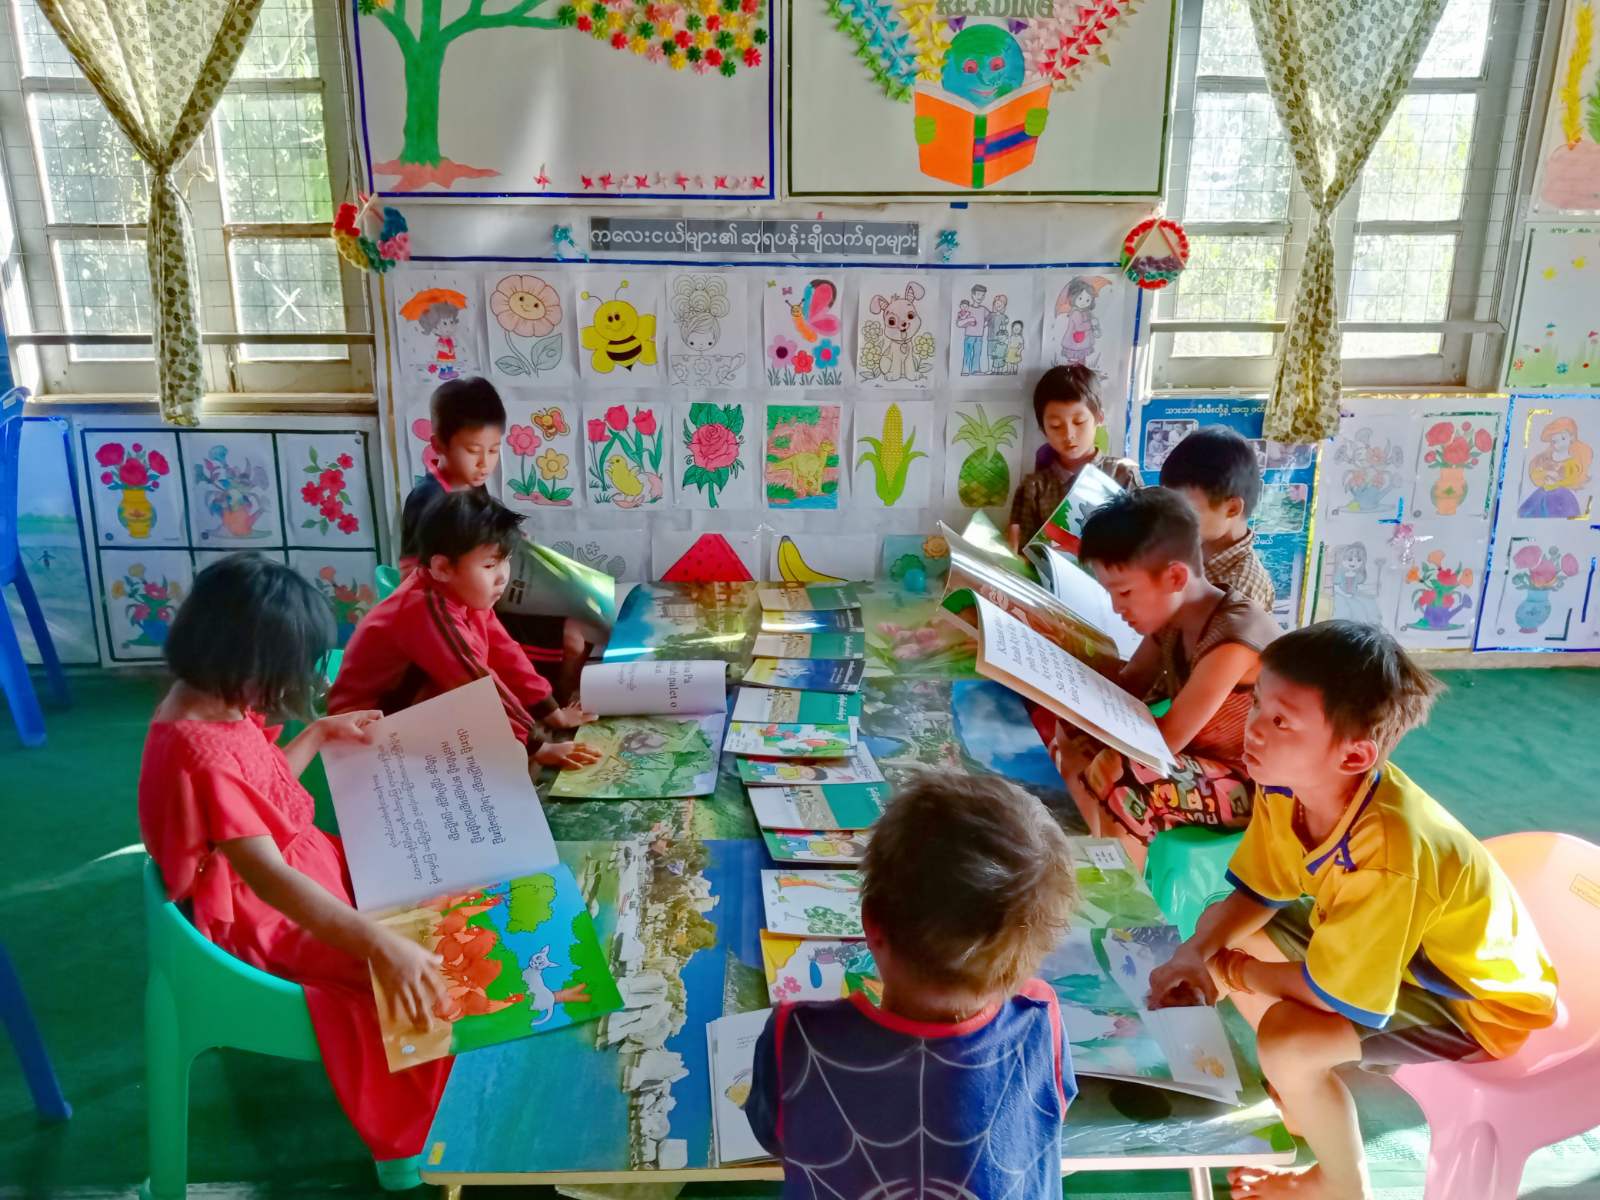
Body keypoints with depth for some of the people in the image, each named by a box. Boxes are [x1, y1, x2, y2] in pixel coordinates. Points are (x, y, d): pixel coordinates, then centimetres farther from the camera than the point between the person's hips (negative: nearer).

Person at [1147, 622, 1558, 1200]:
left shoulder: (1388, 850, -41)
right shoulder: (1288, 783, -19)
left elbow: (1330, 995, -30)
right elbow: (1257, 893, -2)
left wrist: (1229, 971, -14)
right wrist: (1199, 951, -20)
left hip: (1479, 997, -8)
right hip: (1379, 943, 8)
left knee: (1286, 1040, -27)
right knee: (1220, 927, 3)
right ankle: (1301, 1102, 21)